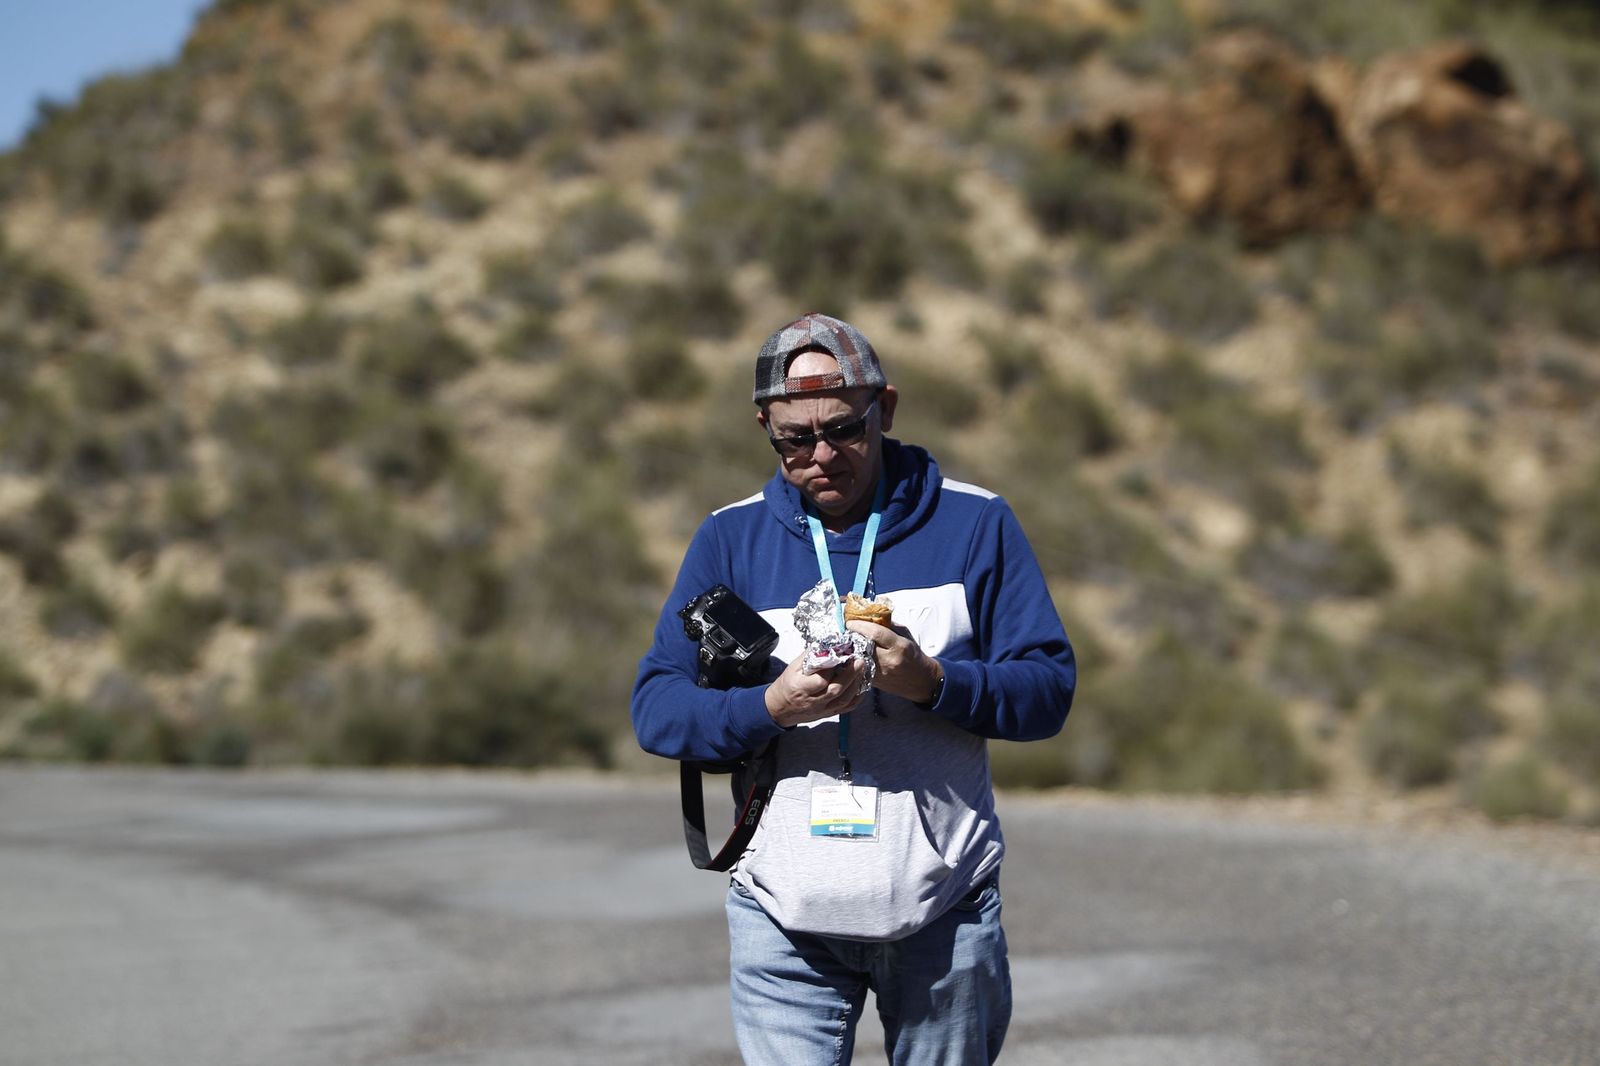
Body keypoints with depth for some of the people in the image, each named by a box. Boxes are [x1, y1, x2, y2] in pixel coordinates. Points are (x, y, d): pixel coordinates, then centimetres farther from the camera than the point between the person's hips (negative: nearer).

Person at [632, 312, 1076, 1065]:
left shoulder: (973, 524, 2)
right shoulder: (729, 540, 5)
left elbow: (1049, 691, -2)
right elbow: (655, 709, -1)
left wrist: (931, 682, -20)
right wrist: (772, 707, -19)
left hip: (943, 916, 0)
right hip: (784, 918, 0)